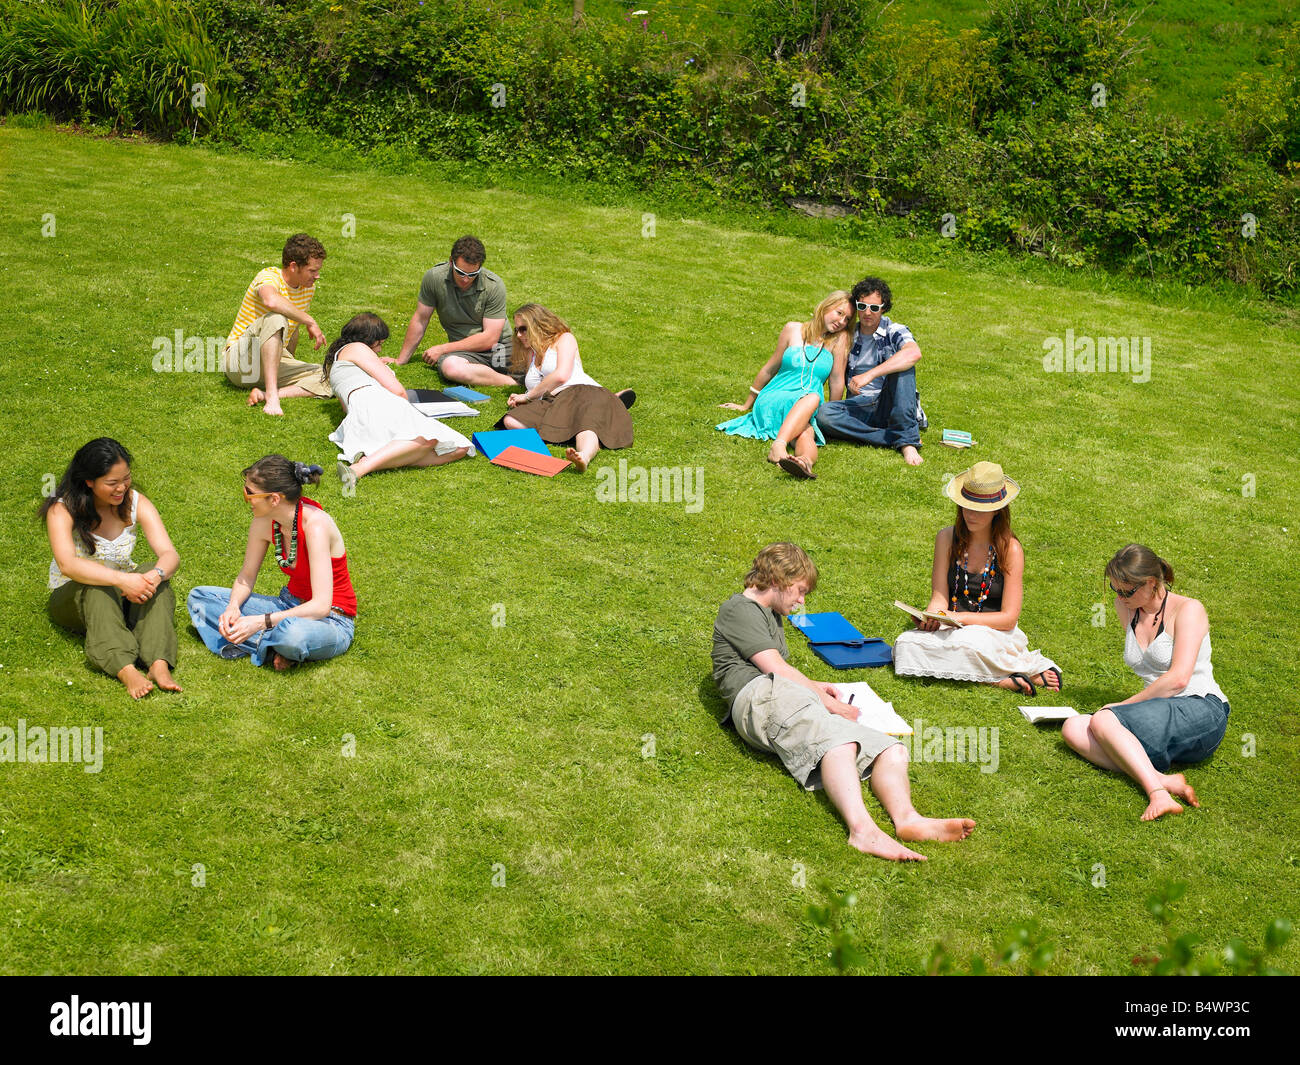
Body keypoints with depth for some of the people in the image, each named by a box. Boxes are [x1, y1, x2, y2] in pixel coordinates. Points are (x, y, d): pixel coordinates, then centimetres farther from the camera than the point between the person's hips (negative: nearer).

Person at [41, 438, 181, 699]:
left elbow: (170, 555, -14)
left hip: (124, 599, 3)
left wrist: (156, 575, -39)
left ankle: (159, 665, -45)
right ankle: (126, 671, -53)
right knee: (98, 588, -37)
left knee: (153, 575, -28)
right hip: (72, 599, -3)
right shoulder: (63, 510, -16)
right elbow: (67, 564, -33)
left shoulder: (136, 504, -6)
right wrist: (121, 579, -47)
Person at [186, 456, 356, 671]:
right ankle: (277, 647, -13)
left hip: (332, 622, -8)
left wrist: (260, 622, -32)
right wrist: (233, 607, -14)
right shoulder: (264, 523, -7)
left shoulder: (315, 526, -27)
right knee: (199, 597, 0)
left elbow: (321, 606, -30)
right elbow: (246, 576, 8)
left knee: (292, 633, -44)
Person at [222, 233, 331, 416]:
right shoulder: (269, 276, -16)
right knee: (276, 319, -36)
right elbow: (272, 301, -42)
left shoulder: (309, 287, 6)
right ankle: (271, 395, -39)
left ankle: (264, 394, -27)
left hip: (271, 364, 7)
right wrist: (310, 321, -32)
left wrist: (290, 362, 21)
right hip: (239, 358, -7)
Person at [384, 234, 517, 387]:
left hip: (502, 346, -1)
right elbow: (420, 320, 7)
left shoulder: (494, 285, -10)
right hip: (463, 351, 1)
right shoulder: (434, 277, -6)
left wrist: (442, 349, -11)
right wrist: (401, 360, 15)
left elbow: (490, 338, -11)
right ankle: (514, 383, -33)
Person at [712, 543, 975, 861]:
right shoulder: (738, 608, 9)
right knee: (838, 742, -39)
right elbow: (775, 669, -1)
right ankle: (863, 829, -62)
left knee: (892, 750, -14)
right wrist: (826, 700, 5)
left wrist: (812, 686, 28)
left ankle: (905, 817, -43)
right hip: (759, 696, -9)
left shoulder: (771, 615, 38)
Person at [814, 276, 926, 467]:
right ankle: (896, 439, -30)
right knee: (824, 414, -29)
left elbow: (914, 353, -25)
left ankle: (907, 440, -34)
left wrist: (869, 375, -34)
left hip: (890, 404, -3)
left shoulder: (895, 332, -1)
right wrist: (836, 412, -3)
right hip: (859, 407, 3)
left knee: (901, 362, -29)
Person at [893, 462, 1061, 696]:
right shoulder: (947, 538, 2)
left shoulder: (1010, 549, -8)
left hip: (993, 634, -5)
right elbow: (939, 598, 3)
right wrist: (930, 617, -21)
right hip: (953, 631, 5)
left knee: (964, 643, -39)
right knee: (907, 644, -27)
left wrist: (959, 617, -20)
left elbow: (1008, 618, -9)